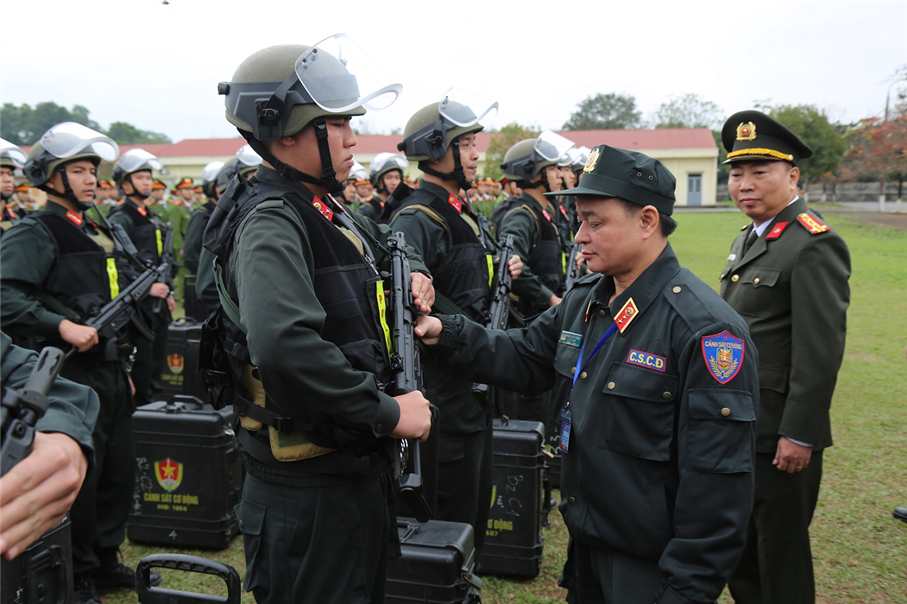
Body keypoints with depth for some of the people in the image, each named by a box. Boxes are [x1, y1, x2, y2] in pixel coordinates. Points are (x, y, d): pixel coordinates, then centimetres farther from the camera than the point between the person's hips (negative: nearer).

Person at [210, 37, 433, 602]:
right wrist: (387, 412, -28)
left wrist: (413, 270, 7)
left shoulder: (326, 210, 9)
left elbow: (384, 239, 30)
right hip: (311, 490, -9)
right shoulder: (271, 221, -22)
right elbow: (284, 345, -38)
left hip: (358, 467, 9)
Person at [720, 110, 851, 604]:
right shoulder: (750, 238, 12)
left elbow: (821, 351, -20)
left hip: (780, 433, -9)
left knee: (781, 555, 9)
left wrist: (799, 435, -20)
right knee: (736, 548, 21)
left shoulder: (814, 245, -16)